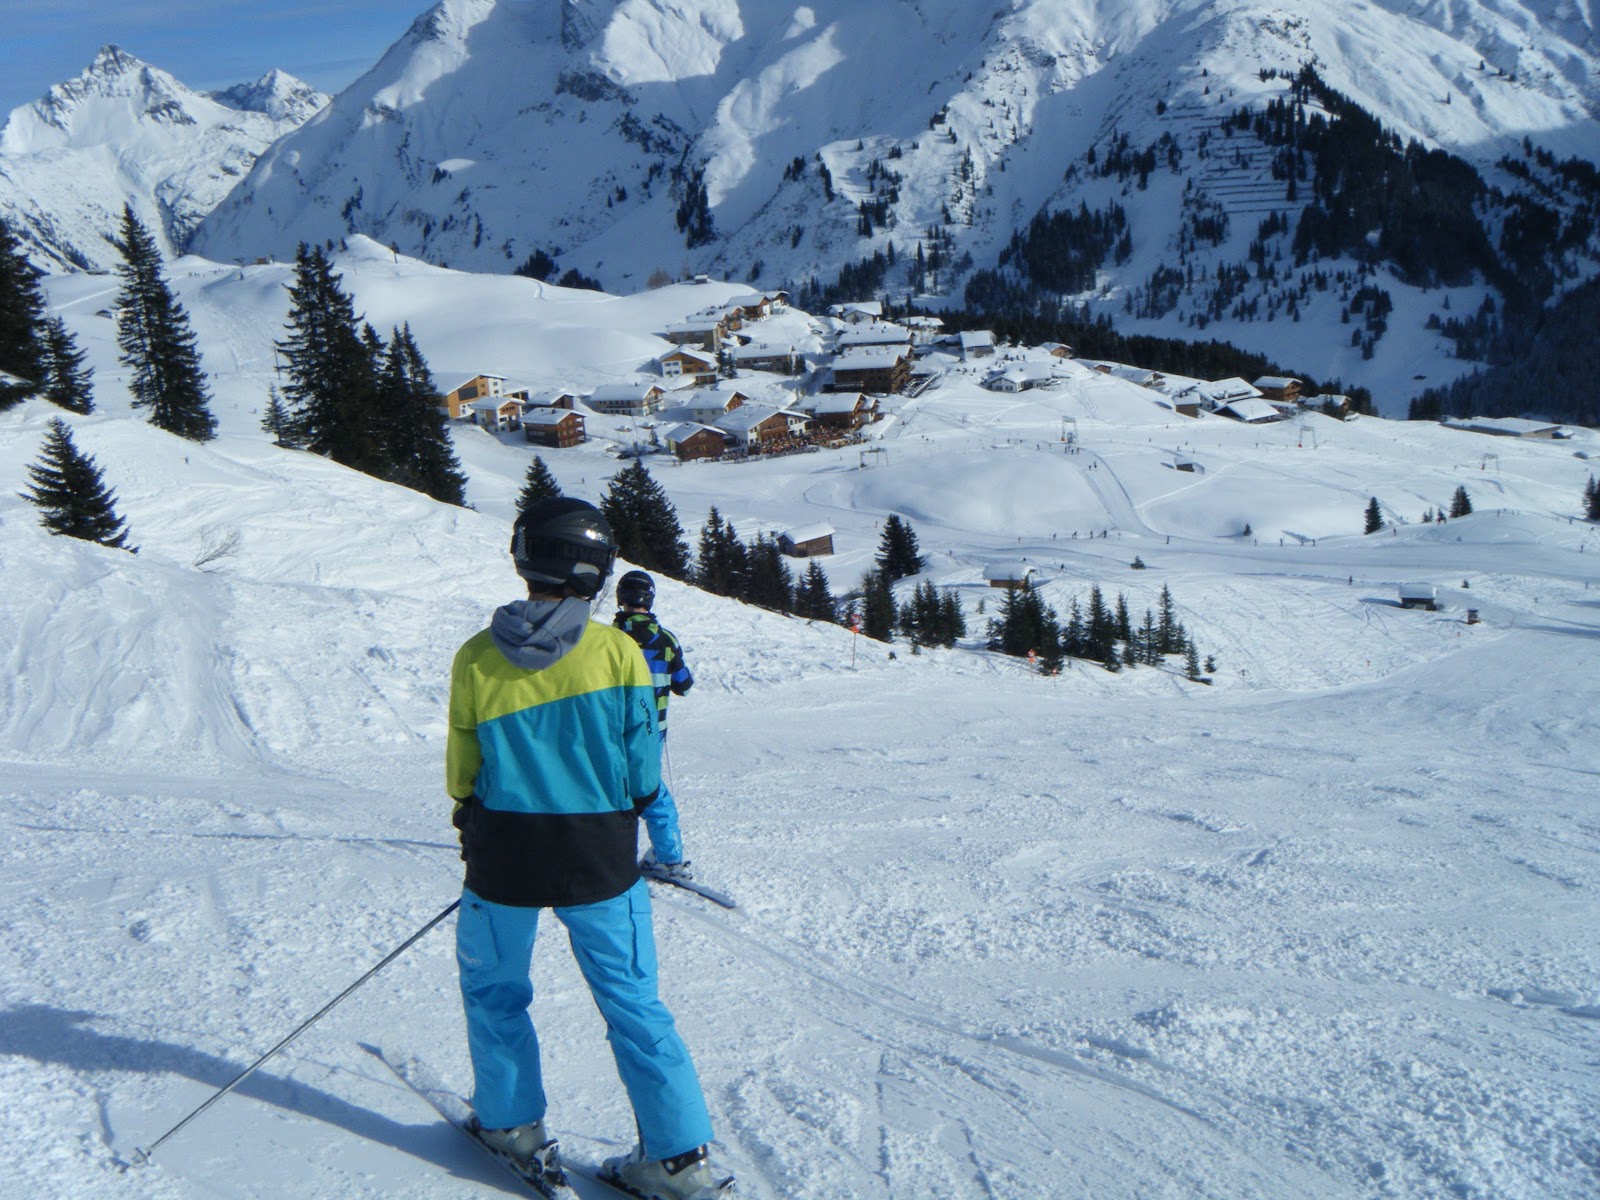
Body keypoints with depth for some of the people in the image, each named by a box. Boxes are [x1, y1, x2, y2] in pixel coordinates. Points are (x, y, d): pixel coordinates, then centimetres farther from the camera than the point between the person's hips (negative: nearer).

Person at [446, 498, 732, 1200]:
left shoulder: (476, 660, -8)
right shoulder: (618, 651, -11)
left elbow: (462, 772, 2)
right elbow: (644, 767, -6)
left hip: (504, 858, 0)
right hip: (601, 859, 0)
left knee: (493, 989, 24)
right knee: (633, 1004, 10)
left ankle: (513, 1126, 33)